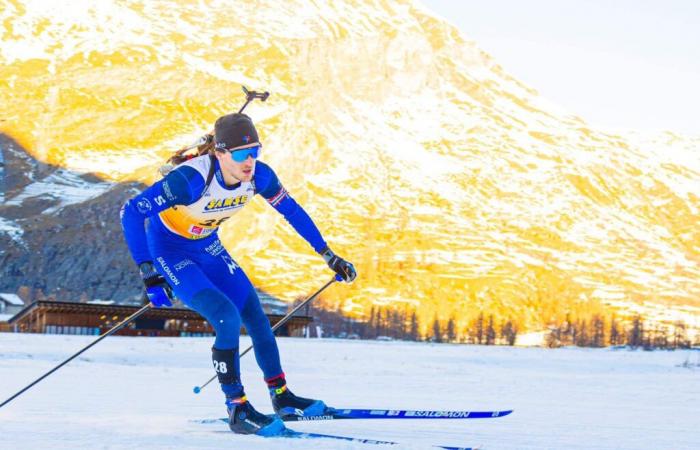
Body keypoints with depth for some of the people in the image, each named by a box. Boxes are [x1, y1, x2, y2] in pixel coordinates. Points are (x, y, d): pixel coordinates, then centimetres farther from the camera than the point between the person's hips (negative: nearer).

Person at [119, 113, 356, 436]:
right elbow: (131, 212, -35)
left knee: (255, 316, 4)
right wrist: (149, 275, -37)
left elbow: (291, 210, 0)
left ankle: (281, 397, 21)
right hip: (168, 248, -6)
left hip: (207, 246, 6)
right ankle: (237, 410, -9)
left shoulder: (258, 175, -18)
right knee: (227, 318, -21)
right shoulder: (192, 179, -36)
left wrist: (329, 256, 3)